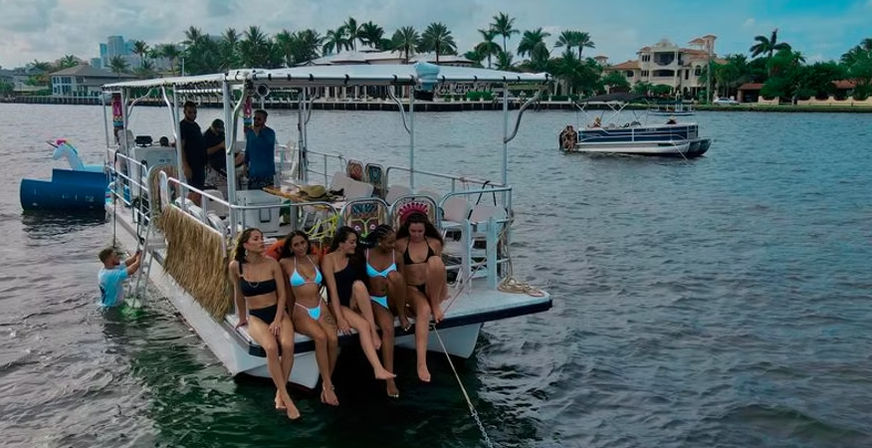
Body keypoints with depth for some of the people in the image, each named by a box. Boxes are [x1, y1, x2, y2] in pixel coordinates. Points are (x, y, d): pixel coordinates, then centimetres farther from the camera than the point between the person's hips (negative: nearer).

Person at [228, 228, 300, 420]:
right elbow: (239, 295, 13)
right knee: (271, 348, -32)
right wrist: (242, 318, 22)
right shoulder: (236, 267, -3)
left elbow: (282, 294, 0)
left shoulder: (272, 263, -2)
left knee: (288, 345, -31)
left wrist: (278, 320, -11)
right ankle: (286, 398, -26)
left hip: (278, 312, 1)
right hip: (255, 317, -1)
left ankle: (279, 393, -14)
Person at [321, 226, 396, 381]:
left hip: (354, 304, 4)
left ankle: (374, 331, -30)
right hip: (338, 305, -4)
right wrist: (340, 318, -23)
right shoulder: (329, 259, -8)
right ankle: (378, 369, -40)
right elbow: (333, 290, -16)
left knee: (359, 284, -29)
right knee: (363, 325, -31)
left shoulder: (353, 259, 11)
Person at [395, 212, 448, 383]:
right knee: (424, 310, -37)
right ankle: (421, 364, -47)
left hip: (433, 289, 2)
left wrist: (444, 290, 8)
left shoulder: (435, 243, 6)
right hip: (411, 289, -2)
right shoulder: (400, 244, 2)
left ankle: (436, 305, -20)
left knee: (434, 260, -28)